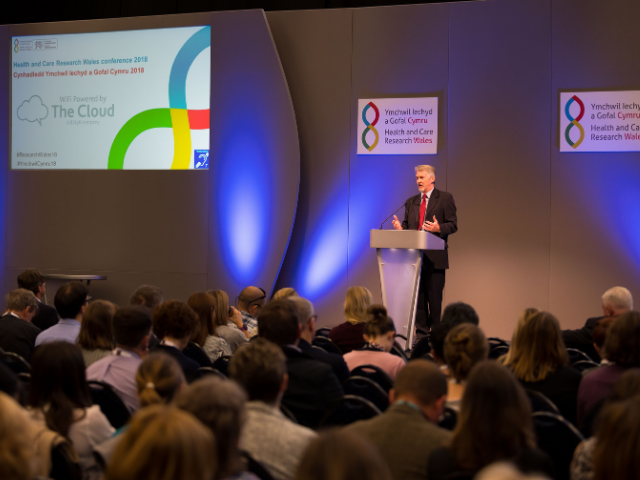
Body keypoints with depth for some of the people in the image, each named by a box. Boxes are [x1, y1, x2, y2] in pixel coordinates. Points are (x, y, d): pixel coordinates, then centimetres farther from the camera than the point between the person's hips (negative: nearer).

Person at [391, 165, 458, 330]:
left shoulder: (445, 198, 3)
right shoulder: (411, 202, 18)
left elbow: (453, 225, -3)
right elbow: (407, 225, 17)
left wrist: (438, 228, -22)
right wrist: (400, 227, -6)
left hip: (434, 258, -5)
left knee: (434, 297, -4)